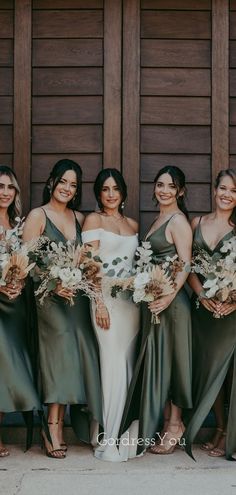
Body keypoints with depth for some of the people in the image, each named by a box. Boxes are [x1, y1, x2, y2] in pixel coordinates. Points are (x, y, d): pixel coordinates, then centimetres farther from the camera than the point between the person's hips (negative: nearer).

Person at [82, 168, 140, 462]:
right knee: (113, 364, -8)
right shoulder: (93, 220, 2)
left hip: (132, 298, 5)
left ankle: (128, 436, 16)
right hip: (107, 297, -5)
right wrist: (99, 303, -14)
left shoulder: (133, 225, 17)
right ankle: (110, 440, -2)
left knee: (129, 364, 6)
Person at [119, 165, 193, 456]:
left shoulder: (178, 221, -10)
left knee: (168, 358, -1)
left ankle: (174, 425, 12)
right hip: (153, 299, 9)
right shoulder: (158, 219, 16)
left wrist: (169, 297, -26)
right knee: (156, 359, 12)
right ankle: (163, 422, 23)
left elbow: (185, 265, -17)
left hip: (171, 301, -9)